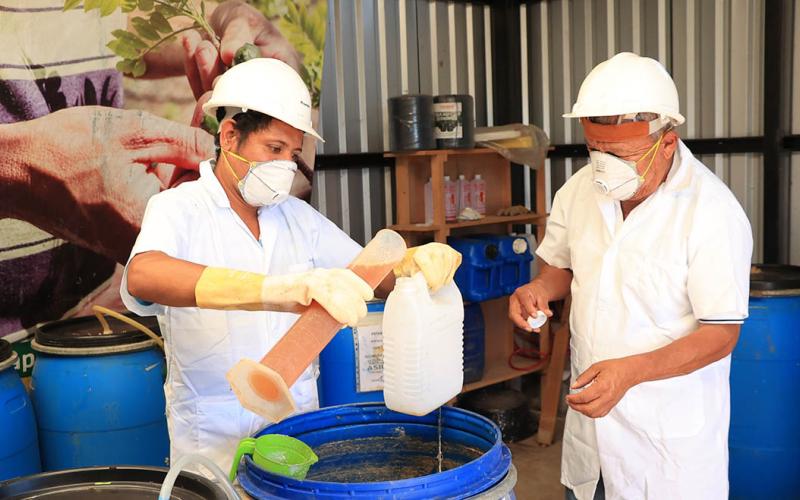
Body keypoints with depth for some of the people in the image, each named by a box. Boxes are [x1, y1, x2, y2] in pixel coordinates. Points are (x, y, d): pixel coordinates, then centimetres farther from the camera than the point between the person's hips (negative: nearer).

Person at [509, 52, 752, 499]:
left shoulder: (714, 213, -19)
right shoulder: (579, 189, -2)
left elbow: (721, 333, -17)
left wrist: (629, 371, -29)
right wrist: (539, 288, -9)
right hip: (590, 413, 5)